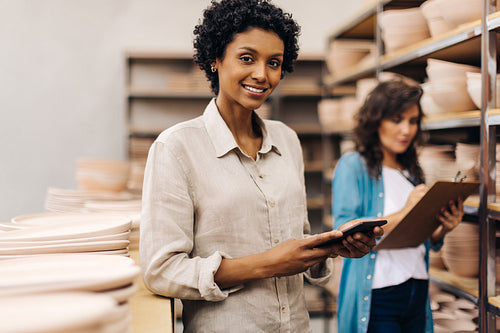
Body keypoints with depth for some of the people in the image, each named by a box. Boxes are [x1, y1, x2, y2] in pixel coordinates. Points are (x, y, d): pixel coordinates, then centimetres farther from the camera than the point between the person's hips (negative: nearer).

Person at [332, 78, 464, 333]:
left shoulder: (412, 172, 14)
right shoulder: (352, 166, -5)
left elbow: (422, 242, 17)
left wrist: (444, 228, -4)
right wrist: (402, 214, -25)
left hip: (417, 294, 6)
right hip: (376, 298, -6)